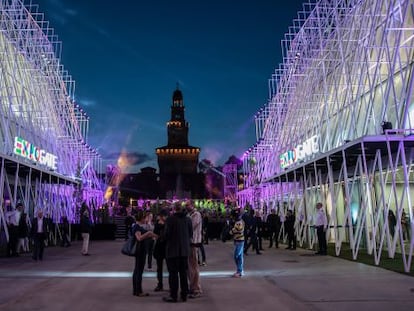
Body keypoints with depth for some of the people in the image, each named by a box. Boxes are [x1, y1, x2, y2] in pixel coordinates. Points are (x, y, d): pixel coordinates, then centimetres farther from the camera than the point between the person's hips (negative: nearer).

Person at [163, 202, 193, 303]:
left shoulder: (170, 219, -14)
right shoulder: (188, 219, 0)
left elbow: (167, 234, -13)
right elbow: (191, 234, 5)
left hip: (173, 250, -4)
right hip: (185, 250, 5)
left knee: (173, 273, 3)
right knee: (184, 273, 13)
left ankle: (173, 296, 7)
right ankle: (184, 295, 19)